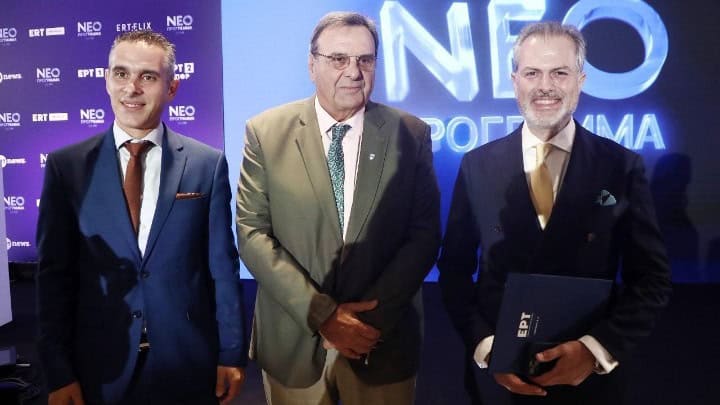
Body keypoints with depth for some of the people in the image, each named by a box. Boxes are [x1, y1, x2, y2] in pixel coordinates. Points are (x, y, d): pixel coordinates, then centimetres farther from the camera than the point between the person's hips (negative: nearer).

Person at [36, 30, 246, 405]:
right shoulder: (67, 166, -2)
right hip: (101, 365, 1)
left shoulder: (207, 163, -4)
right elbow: (54, 273, -1)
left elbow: (222, 265, -2)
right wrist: (59, 371, -2)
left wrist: (231, 354, 0)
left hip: (189, 363, 0)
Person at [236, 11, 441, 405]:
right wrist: (321, 312, -14)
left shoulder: (411, 134, -3)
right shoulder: (265, 132, -5)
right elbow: (252, 232, -8)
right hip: (292, 338, 0)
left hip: (384, 340, 1)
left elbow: (425, 234, -4)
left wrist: (373, 315, -13)